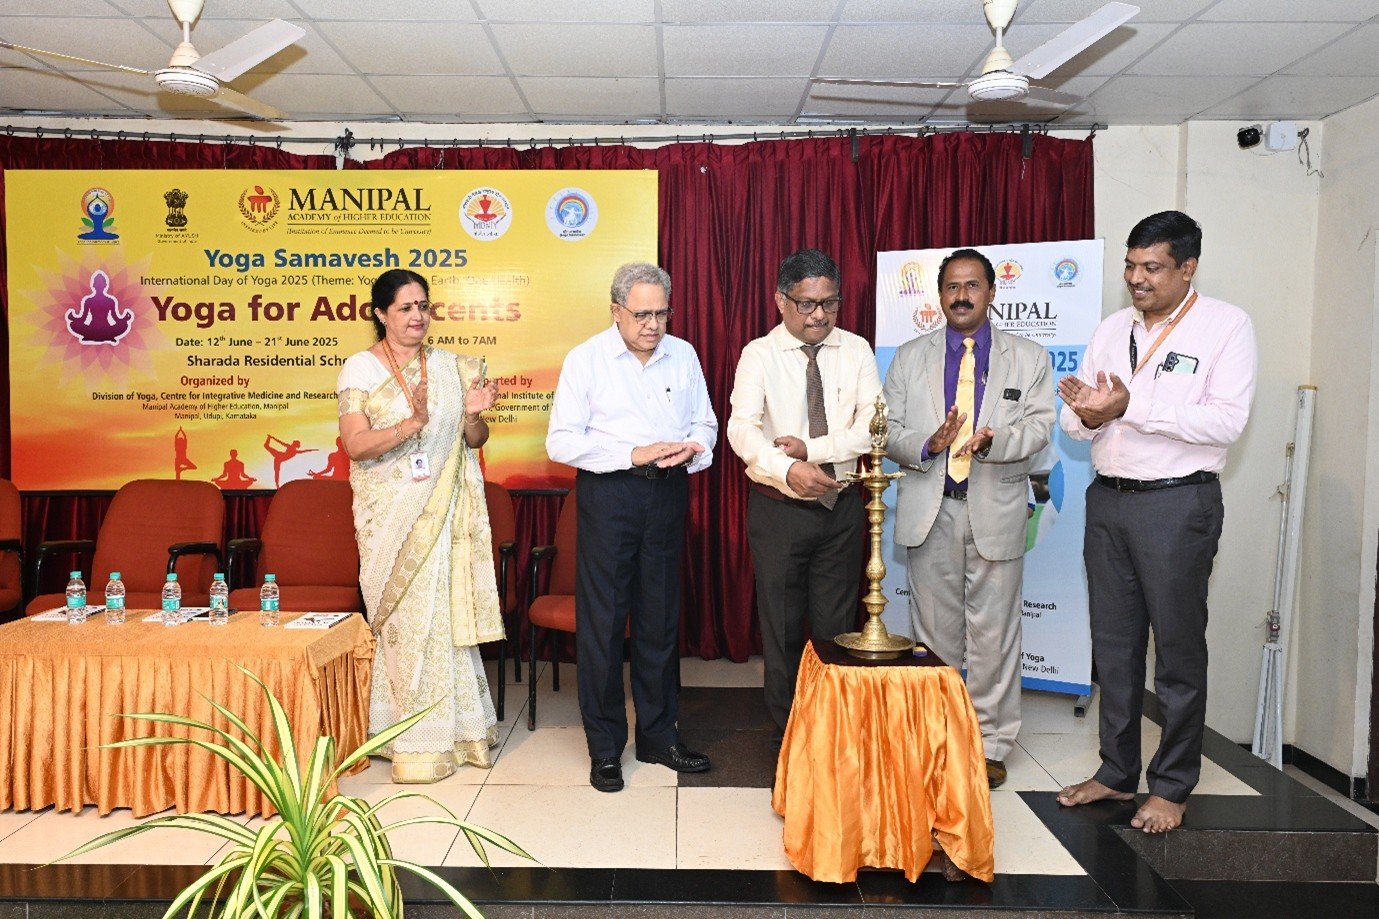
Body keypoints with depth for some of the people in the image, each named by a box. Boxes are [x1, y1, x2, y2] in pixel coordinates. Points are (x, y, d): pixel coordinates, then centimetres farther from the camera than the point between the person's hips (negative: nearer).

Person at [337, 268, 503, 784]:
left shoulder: (451, 367, 7)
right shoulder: (361, 369, -2)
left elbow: (475, 441, 10)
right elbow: (354, 445, -13)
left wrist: (473, 416, -12)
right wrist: (411, 424, -27)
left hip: (446, 510, 3)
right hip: (391, 514, -3)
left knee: (447, 614, 6)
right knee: (405, 619, 0)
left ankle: (455, 728, 19)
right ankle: (416, 741, 12)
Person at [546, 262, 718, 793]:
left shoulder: (683, 356, 7)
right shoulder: (586, 359, -4)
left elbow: (705, 423, 15)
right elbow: (561, 442, -10)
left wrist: (693, 448, -9)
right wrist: (633, 454, -18)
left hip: (667, 491, 4)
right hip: (608, 492, -3)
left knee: (661, 617, 11)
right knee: (602, 620, 0)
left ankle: (658, 735, 25)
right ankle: (604, 747, 14)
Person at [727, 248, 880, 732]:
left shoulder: (856, 351, 2)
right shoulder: (759, 355, -6)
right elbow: (742, 428, -22)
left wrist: (813, 448, -20)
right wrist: (788, 469, -39)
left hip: (842, 506, 2)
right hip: (779, 507, -2)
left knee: (837, 626, 12)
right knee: (782, 627, 9)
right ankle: (788, 733, 26)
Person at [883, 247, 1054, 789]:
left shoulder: (1029, 358, 8)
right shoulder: (910, 358, 10)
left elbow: (1040, 426, -2)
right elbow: (887, 431, 4)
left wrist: (991, 440, -22)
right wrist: (928, 444, -16)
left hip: (996, 509, -1)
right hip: (929, 510, 1)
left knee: (994, 631, 4)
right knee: (933, 630, 8)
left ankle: (991, 744, 18)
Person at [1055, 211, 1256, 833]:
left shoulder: (1225, 326, -4)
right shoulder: (1112, 329, 12)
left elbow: (1226, 420, -17)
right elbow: (1074, 422, 10)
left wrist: (1130, 407, -22)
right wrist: (1086, 416, -14)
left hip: (1177, 503, -5)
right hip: (1107, 501, 6)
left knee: (1178, 648, 4)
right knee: (1113, 644, 13)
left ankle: (1172, 787, 19)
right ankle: (1117, 773, 26)